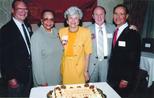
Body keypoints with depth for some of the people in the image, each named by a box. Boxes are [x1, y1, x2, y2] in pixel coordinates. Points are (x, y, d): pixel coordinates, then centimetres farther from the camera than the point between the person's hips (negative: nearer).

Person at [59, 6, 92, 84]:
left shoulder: (86, 32, -8)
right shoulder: (61, 31, -1)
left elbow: (87, 53, -4)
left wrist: (86, 71, -3)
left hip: (79, 70, -2)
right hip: (65, 70, 2)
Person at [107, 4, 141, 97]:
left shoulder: (133, 33, -13)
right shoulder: (114, 31, 7)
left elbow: (135, 59, -15)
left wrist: (126, 79, -16)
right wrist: (110, 75, 4)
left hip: (124, 79, -5)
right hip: (112, 77, 6)